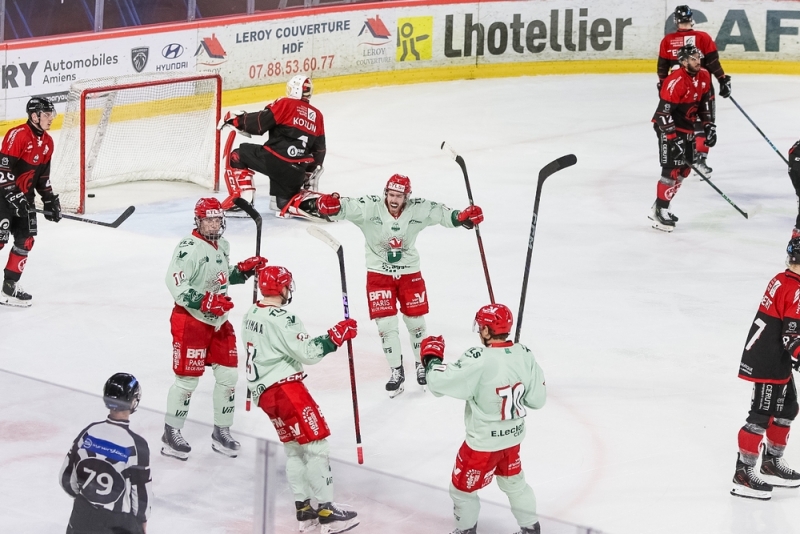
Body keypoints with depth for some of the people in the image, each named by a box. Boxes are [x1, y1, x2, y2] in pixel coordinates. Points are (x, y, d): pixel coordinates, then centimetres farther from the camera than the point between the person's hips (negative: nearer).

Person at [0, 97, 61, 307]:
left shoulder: (47, 142, 9)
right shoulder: (17, 135, -19)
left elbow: (43, 174, 18)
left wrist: (50, 199, 13)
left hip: (24, 197, 9)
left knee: (25, 240, 6)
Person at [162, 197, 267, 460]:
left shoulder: (222, 246, 10)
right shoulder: (189, 248, -18)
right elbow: (176, 285, -23)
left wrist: (244, 270, 7)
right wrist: (204, 301, -31)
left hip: (219, 321, 8)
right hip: (190, 321, -8)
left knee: (228, 375, 8)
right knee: (188, 378, -5)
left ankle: (221, 432, 22)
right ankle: (171, 434, 8)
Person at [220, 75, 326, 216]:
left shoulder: (285, 104, 2)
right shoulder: (317, 115, 20)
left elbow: (259, 123, -7)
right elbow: (319, 149, 24)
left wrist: (237, 120, 7)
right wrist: (311, 173, 33)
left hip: (275, 159, -6)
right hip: (297, 173, 6)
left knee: (239, 156, 14)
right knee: (285, 203, 23)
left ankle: (240, 197, 3)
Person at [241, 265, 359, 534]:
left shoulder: (252, 314, 11)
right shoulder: (281, 319, -18)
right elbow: (308, 353, -21)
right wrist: (337, 335, -14)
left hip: (264, 390, 10)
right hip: (284, 388, -10)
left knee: (294, 447, 15)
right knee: (315, 444, -7)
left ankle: (304, 510, 14)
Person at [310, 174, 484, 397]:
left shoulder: (417, 210, -13)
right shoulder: (370, 208, -20)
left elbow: (440, 213, -13)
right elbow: (345, 207, -31)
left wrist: (463, 216, -33)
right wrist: (326, 205, -53)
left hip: (409, 273, 2)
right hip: (379, 274, -2)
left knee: (415, 320, 11)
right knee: (386, 323, -4)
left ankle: (422, 363, 33)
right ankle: (396, 371, 10)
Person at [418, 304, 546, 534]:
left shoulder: (479, 360, -29)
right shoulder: (524, 355, -9)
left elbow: (440, 382, -25)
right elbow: (537, 399, -1)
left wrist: (431, 357, -7)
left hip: (484, 441, -6)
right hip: (513, 436, 6)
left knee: (463, 486, 16)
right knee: (514, 481, 28)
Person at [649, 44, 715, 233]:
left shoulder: (704, 77, 1)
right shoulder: (675, 81, -25)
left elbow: (705, 102, 16)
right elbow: (663, 112, -27)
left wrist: (708, 125, 10)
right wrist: (672, 137, -29)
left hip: (686, 128, 9)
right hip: (668, 127, -9)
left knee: (684, 169, 14)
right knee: (672, 169, -14)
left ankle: (661, 206, 25)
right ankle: (659, 212, -8)